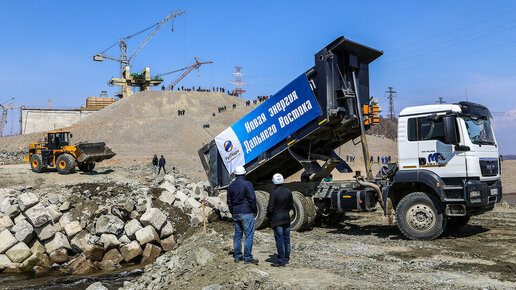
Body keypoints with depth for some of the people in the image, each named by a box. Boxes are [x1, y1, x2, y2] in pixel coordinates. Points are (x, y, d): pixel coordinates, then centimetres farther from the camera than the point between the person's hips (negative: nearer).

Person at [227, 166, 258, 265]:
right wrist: (254, 210, 0)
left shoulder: (231, 186, 10)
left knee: (237, 235, 12)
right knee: (249, 235, -3)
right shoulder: (247, 184, -9)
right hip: (246, 213, -6)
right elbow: (252, 199, -12)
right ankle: (247, 257, -4)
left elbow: (229, 202, 15)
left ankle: (237, 256, 17)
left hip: (236, 214, 6)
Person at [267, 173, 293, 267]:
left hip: (277, 219, -5)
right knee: (286, 239, 13)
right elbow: (291, 206, 9)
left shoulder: (274, 193, -16)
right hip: (286, 219, 6)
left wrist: (269, 217, 2)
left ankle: (281, 260, 2)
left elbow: (270, 208, -15)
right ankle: (286, 258, 22)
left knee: (279, 240, -2)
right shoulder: (288, 192, 1)